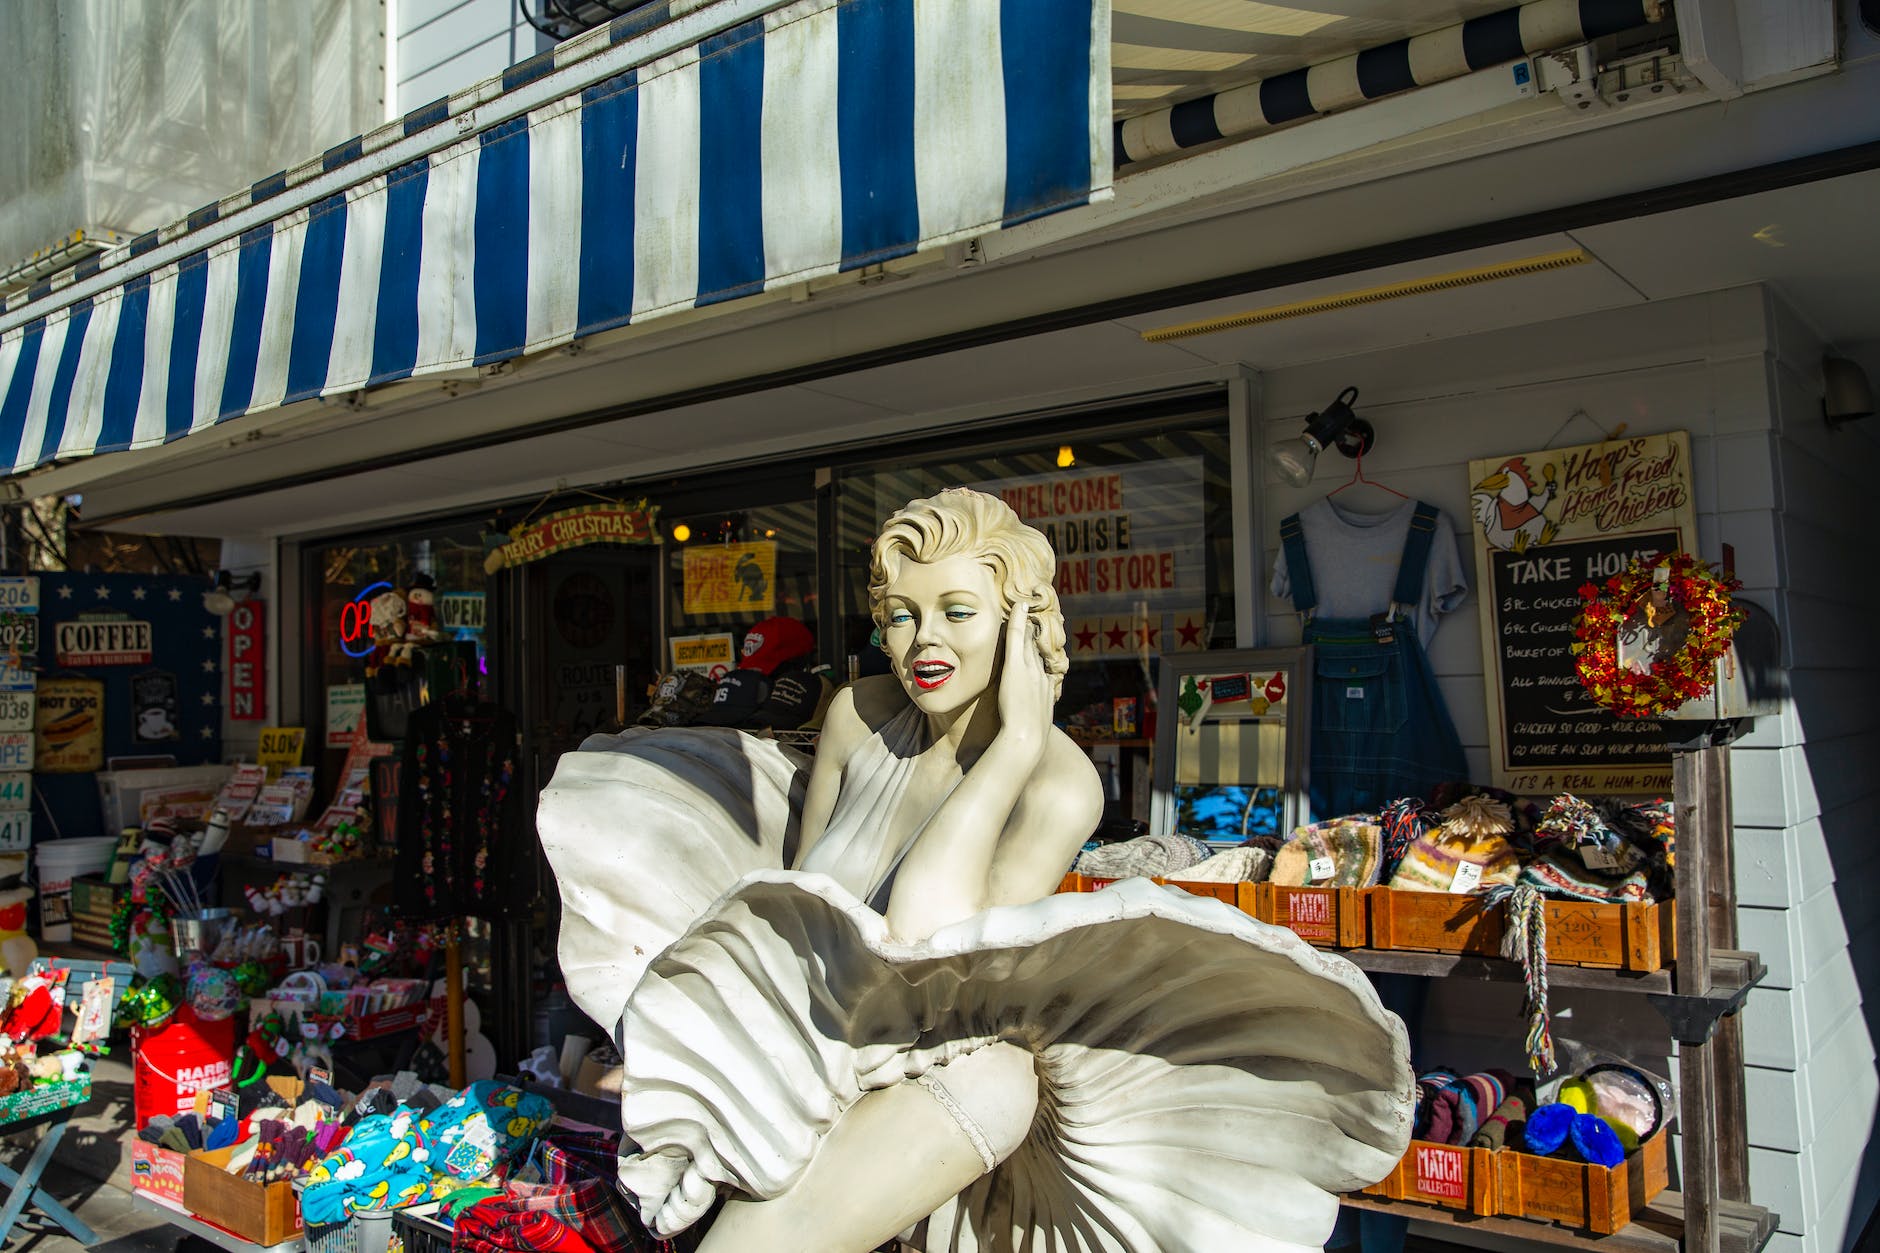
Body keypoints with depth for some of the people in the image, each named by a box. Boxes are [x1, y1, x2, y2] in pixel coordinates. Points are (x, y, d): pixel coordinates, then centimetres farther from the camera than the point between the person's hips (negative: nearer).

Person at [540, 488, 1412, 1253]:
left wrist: (1016, 745, -27)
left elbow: (921, 942, -28)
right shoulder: (859, 716, -4)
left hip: (923, 1084, -2)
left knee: (997, 1084, -34)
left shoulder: (1059, 784, -15)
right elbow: (796, 884, 8)